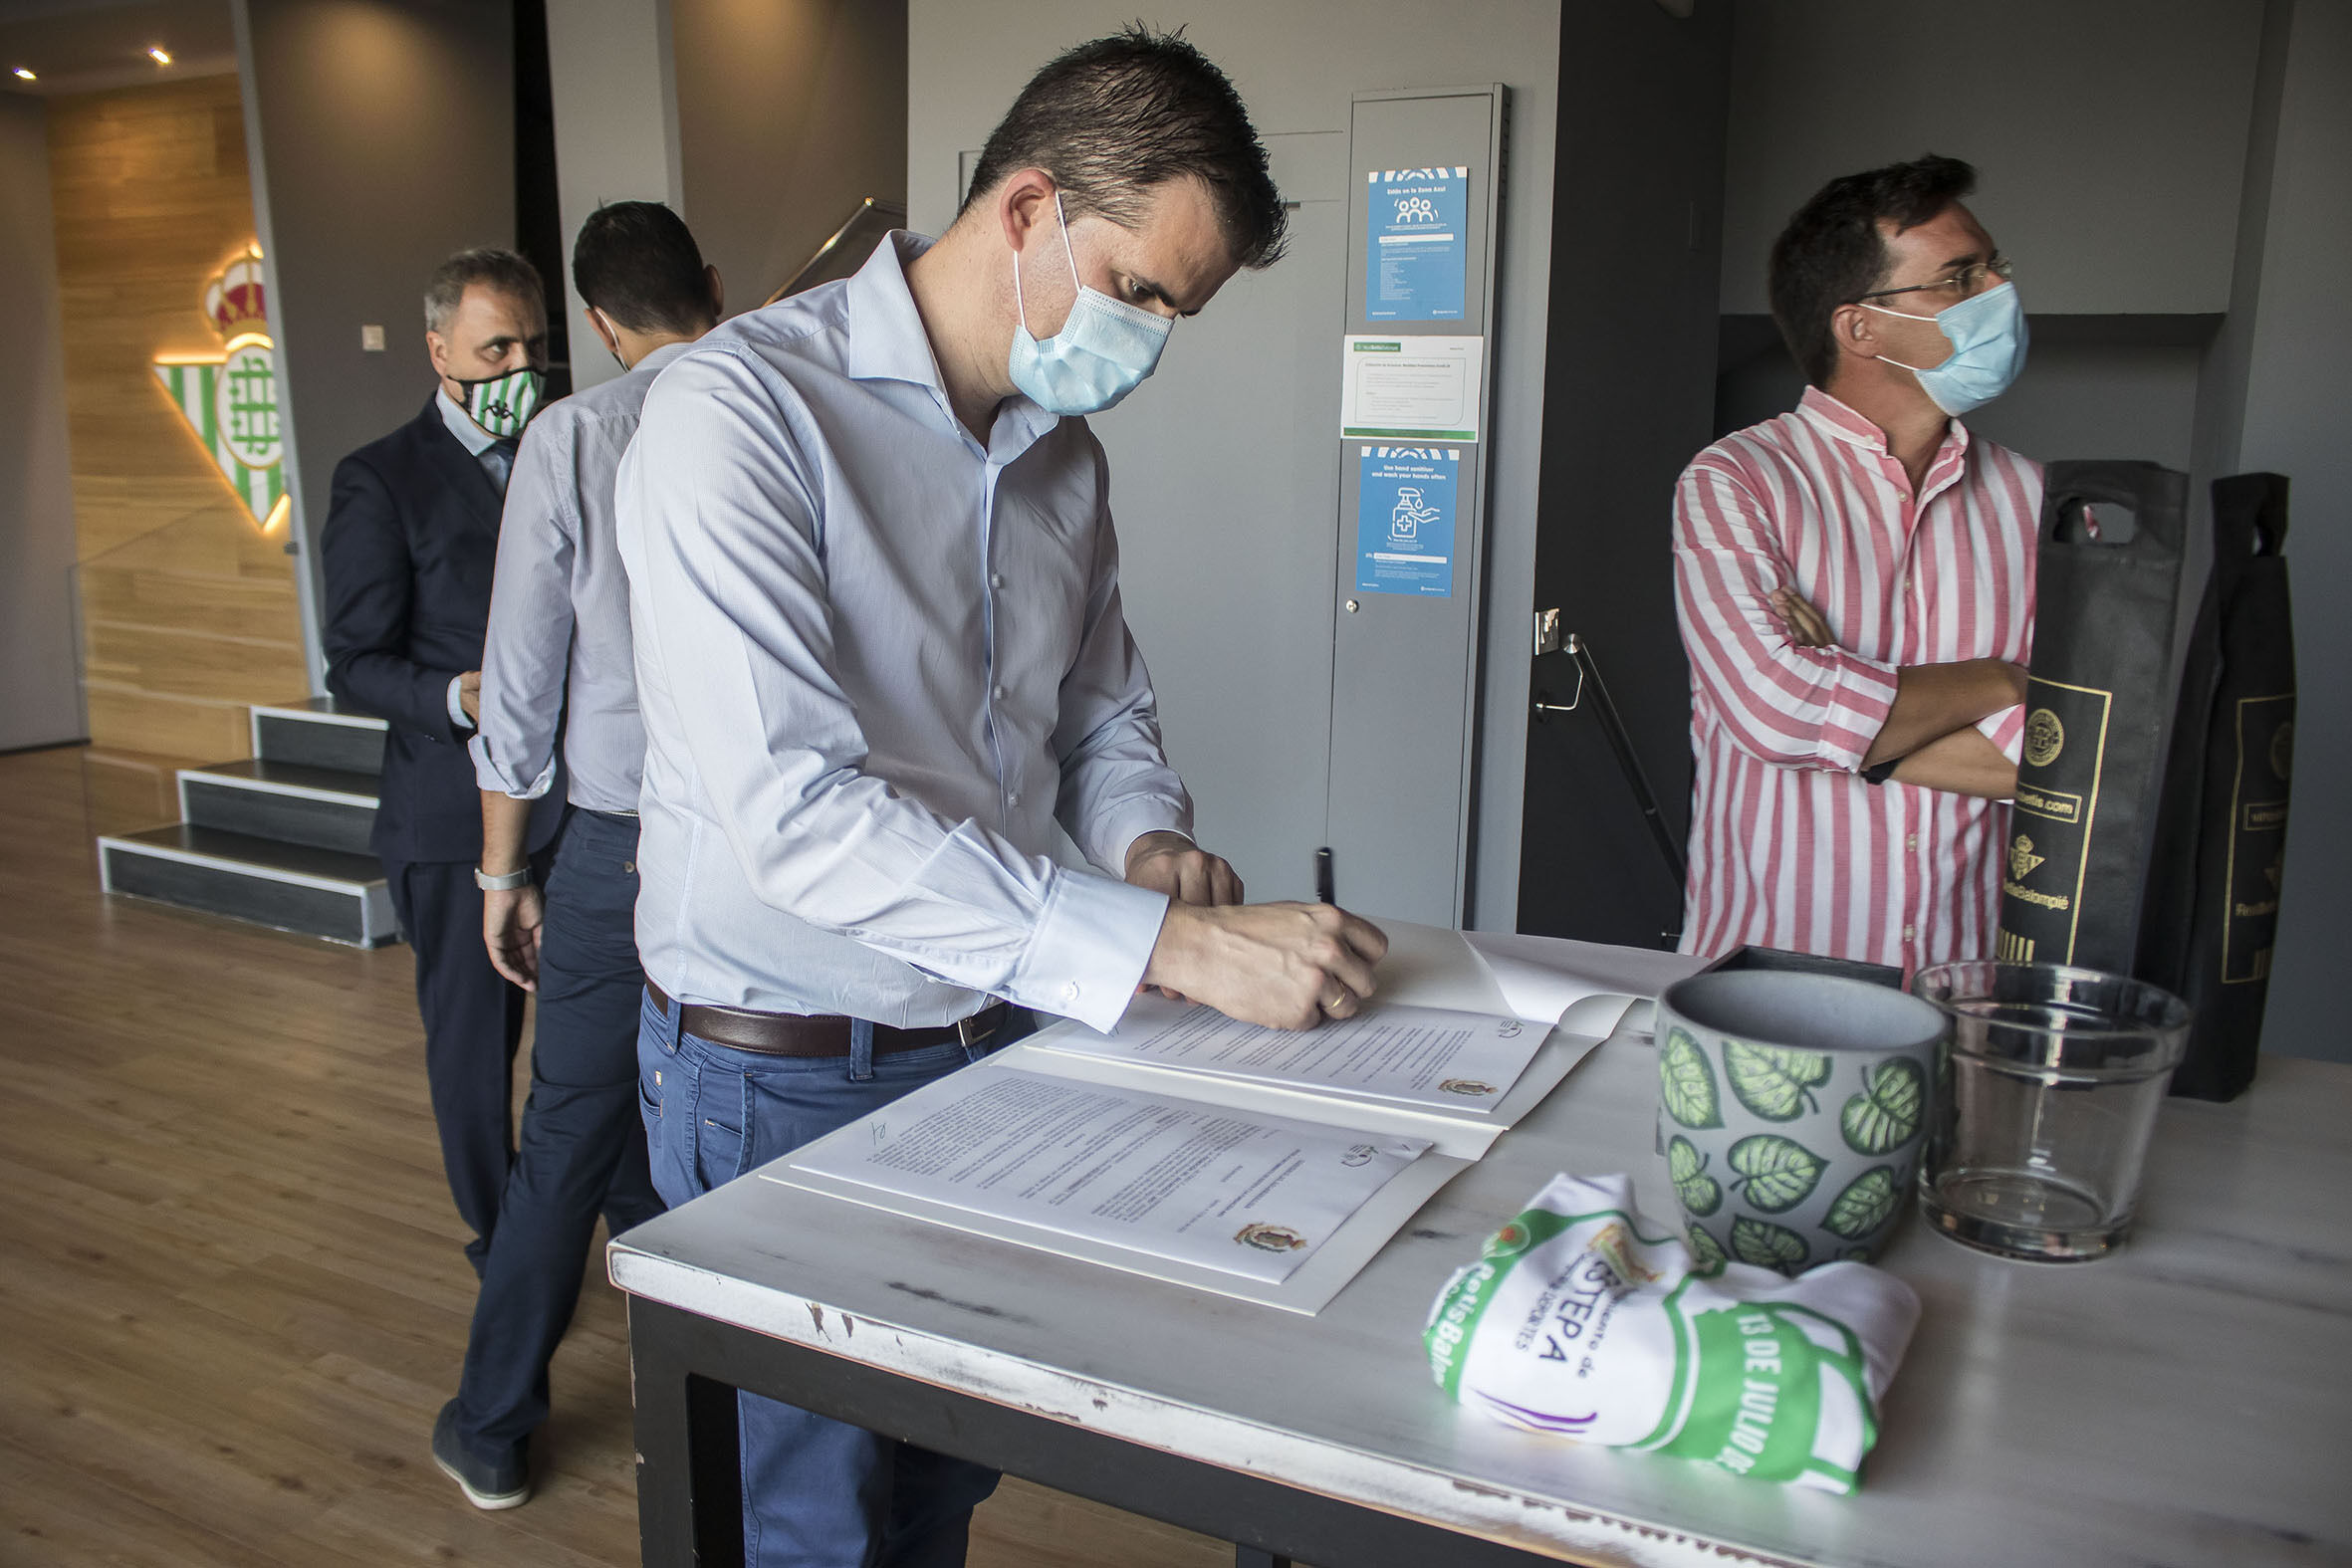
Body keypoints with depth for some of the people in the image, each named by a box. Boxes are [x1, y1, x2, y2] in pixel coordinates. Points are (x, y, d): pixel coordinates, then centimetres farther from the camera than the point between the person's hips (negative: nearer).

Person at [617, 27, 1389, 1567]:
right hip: (787, 1076, -6)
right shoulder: (742, 407, -20)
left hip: (993, 1039, 6)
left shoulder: (1067, 453, 5)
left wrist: (1149, 835, -8)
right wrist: (1171, 945, -32)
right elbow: (791, 805, -30)